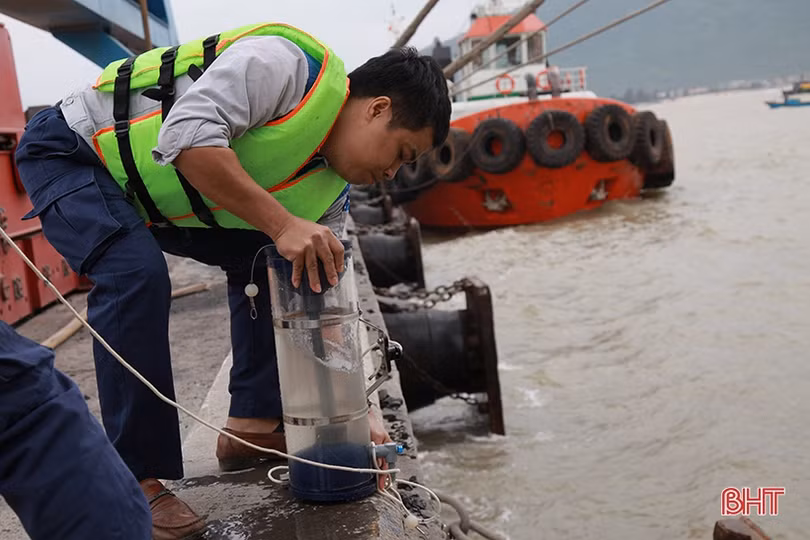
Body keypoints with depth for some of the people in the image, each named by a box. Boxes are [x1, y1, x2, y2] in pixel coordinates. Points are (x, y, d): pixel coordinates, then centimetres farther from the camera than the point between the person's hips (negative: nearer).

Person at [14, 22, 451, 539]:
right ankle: (137, 481, -19)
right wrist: (282, 224, -41)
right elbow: (186, 136, -40)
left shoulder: (332, 186, -3)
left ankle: (253, 424, 6)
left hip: (154, 197, 8)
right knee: (137, 274, -30)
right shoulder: (287, 62, -27)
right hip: (69, 148, -8)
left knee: (264, 259, 1)